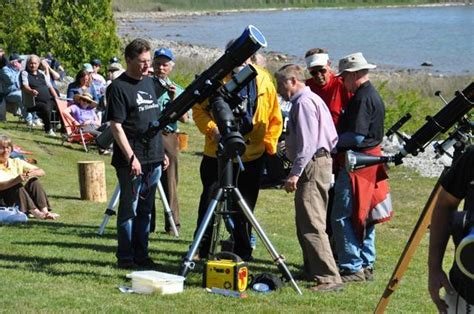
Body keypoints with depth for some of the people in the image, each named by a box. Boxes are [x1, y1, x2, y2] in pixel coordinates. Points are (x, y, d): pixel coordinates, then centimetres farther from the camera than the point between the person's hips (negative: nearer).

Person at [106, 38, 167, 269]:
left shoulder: (150, 82, 16)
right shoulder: (118, 87, -9)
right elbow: (116, 126, -14)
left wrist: (162, 152, 20)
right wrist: (131, 157, -20)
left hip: (153, 159, 7)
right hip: (132, 161, -7)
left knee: (145, 210, 12)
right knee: (129, 210, -2)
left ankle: (141, 254, 18)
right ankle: (125, 257, 4)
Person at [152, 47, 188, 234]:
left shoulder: (177, 91, 13)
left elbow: (184, 118, 4)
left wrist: (173, 99, -10)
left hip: (168, 137, 1)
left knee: (169, 182, 3)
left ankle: (173, 224, 8)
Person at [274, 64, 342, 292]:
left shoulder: (304, 102, -11)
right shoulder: (313, 99, 20)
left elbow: (308, 142, -21)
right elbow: (332, 138, 21)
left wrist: (295, 173, -23)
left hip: (312, 165, -11)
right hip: (322, 160, 11)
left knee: (312, 225, -14)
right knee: (305, 224, 17)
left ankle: (329, 278, -18)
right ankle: (312, 271, 25)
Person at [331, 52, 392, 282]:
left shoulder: (362, 98, -17)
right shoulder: (373, 95, 15)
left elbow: (356, 136, -22)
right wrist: (335, 139, 12)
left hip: (357, 164, -11)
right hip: (370, 163, 11)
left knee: (341, 217, -7)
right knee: (363, 217, 16)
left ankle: (352, 268, -7)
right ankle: (366, 266, 22)